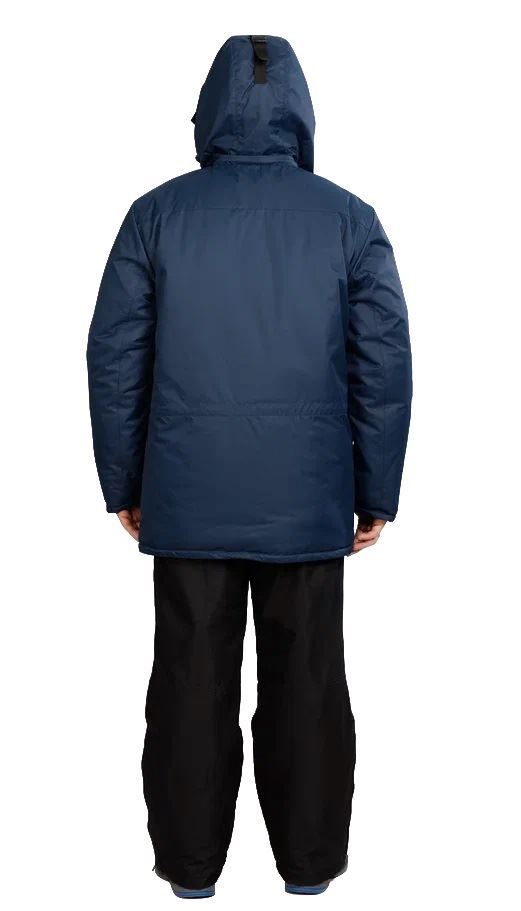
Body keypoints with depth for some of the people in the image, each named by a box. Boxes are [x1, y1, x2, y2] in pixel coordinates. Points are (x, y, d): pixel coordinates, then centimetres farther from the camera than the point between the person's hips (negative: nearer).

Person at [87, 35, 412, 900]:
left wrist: (124, 485, 9)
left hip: (188, 499, 1)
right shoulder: (350, 219, -1)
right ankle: (310, 857, 25)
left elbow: (114, 358, 0)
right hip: (309, 501, 0)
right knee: (307, 681, 12)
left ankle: (190, 859, 24)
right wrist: (377, 494, 6)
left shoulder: (157, 212, 0)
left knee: (193, 679, 11)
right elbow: (387, 367, -2)